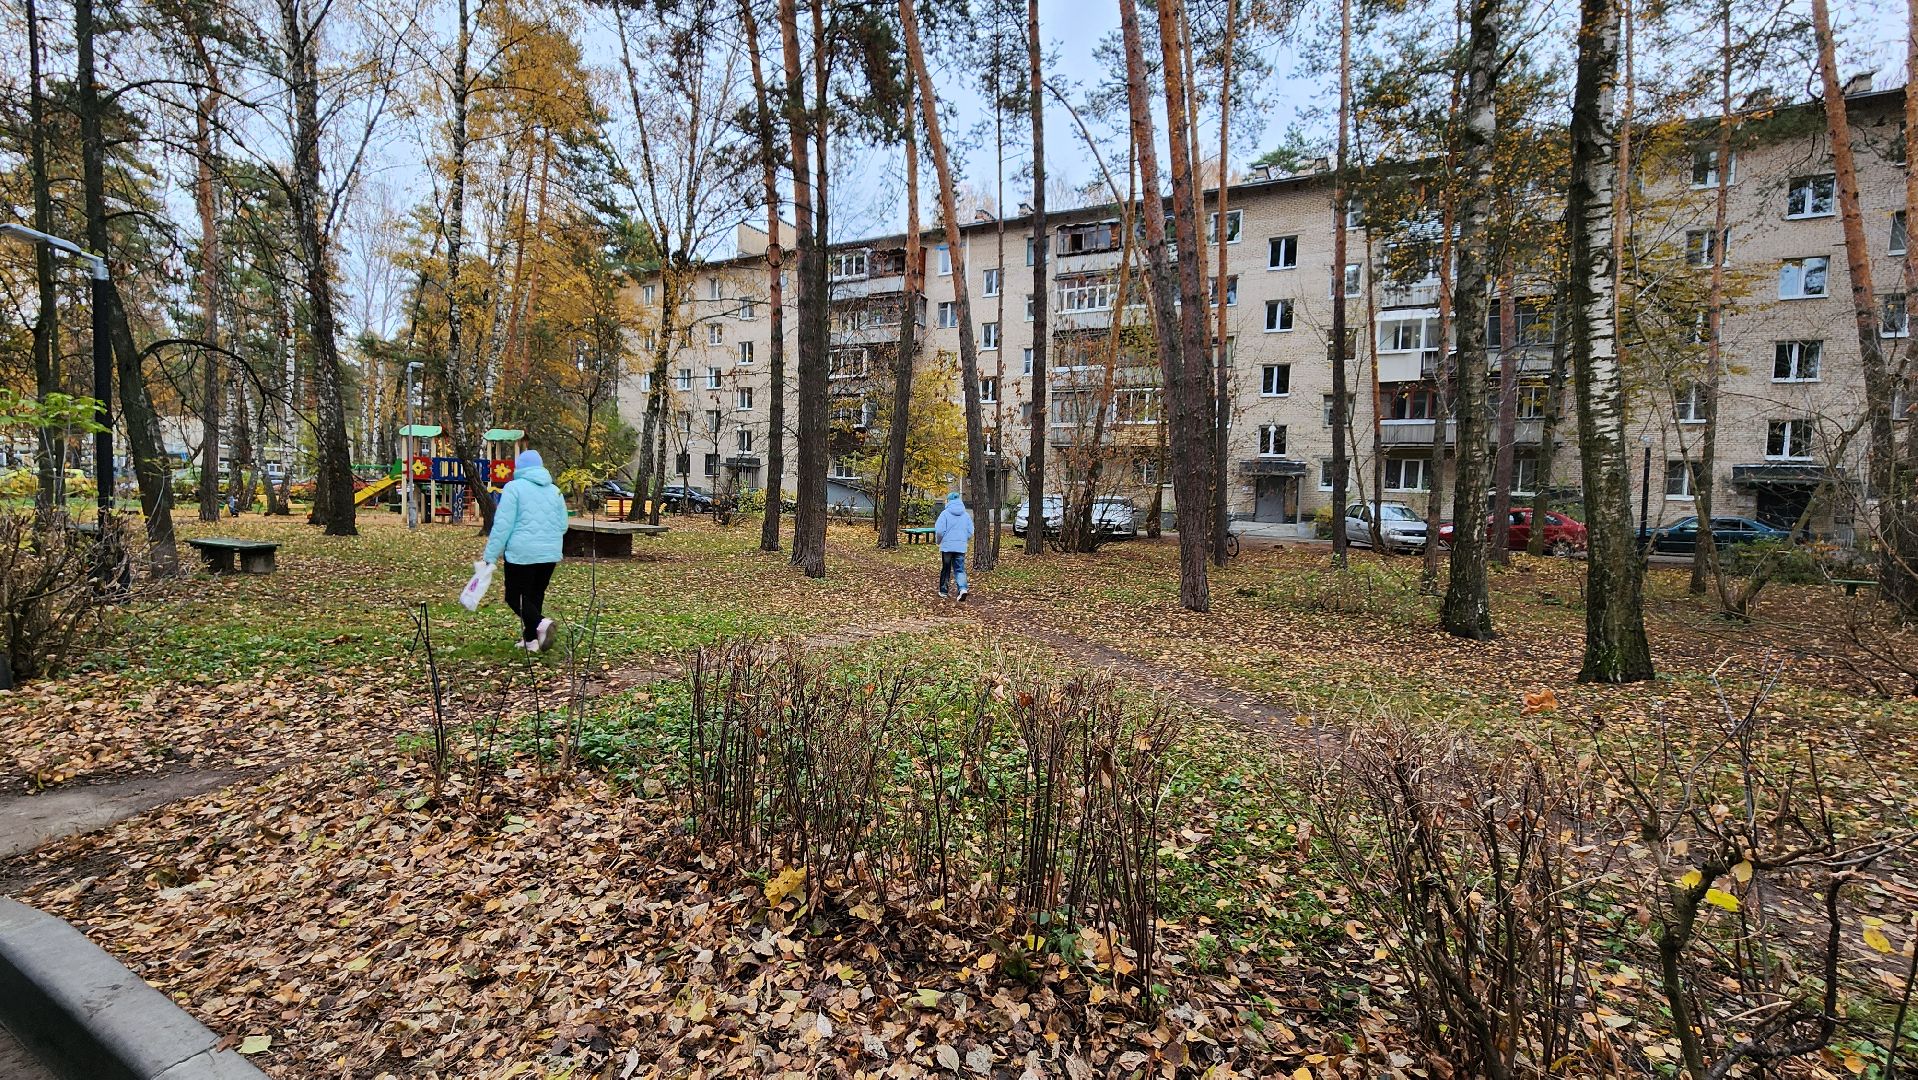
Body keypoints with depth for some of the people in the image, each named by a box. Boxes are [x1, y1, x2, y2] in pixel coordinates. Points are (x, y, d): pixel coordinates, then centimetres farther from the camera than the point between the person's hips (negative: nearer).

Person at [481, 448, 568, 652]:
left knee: (515, 596, 3)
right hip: (550, 553, 5)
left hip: (522, 553, -5)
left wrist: (490, 555, -8)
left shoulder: (514, 487, -5)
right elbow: (563, 526, 15)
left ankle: (540, 622, -21)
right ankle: (530, 639, 17)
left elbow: (502, 525, -11)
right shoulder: (554, 490, 12)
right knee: (536, 595, 15)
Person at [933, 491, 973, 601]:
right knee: (960, 569, 5)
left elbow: (939, 531, -11)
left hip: (947, 546, -2)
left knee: (945, 569, 11)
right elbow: (970, 532, 7)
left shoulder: (945, 513, -7)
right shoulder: (966, 514, 6)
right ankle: (963, 588, -17)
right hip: (961, 547, 2)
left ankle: (943, 591, 21)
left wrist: (939, 541, 7)